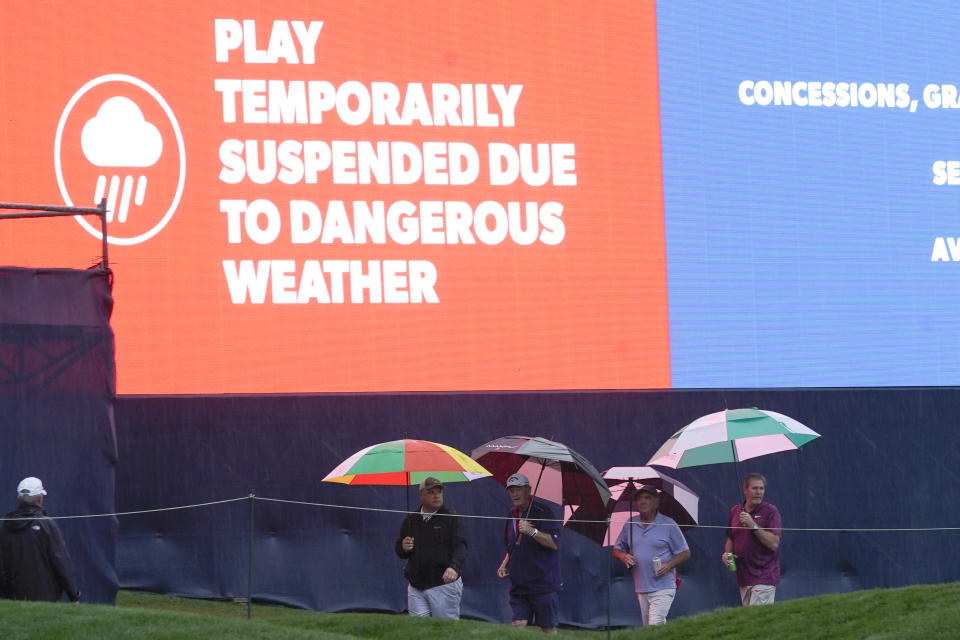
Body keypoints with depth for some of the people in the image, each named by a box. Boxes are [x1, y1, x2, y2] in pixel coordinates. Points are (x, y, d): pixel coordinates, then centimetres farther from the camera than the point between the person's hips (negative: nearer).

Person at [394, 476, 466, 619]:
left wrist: (454, 567, -33)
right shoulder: (410, 521, 13)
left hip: (444, 586, -4)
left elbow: (460, 547, -13)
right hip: (416, 587, 4)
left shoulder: (451, 519, -1)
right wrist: (404, 549, -5)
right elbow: (399, 551, 21)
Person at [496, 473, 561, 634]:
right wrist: (504, 565, 11)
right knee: (517, 625, -5)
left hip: (543, 583, -6)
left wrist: (532, 532, -26)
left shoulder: (542, 512, -7)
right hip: (519, 585, 6)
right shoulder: (512, 515, 15)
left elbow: (554, 543, -15)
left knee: (548, 628, -3)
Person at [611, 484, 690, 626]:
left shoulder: (668, 524, -1)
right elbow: (616, 549, 20)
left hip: (662, 587, -5)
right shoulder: (630, 525, 11)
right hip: (641, 589, 5)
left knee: (655, 625, -18)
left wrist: (669, 565, -15)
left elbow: (685, 553, 2)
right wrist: (624, 556, -4)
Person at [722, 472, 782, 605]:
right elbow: (730, 539, 24)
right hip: (743, 578, 6)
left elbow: (774, 543, -14)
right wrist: (727, 553, 4)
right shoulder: (735, 511, 12)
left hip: (764, 578, -6)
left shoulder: (770, 511, -5)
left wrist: (753, 526, -19)